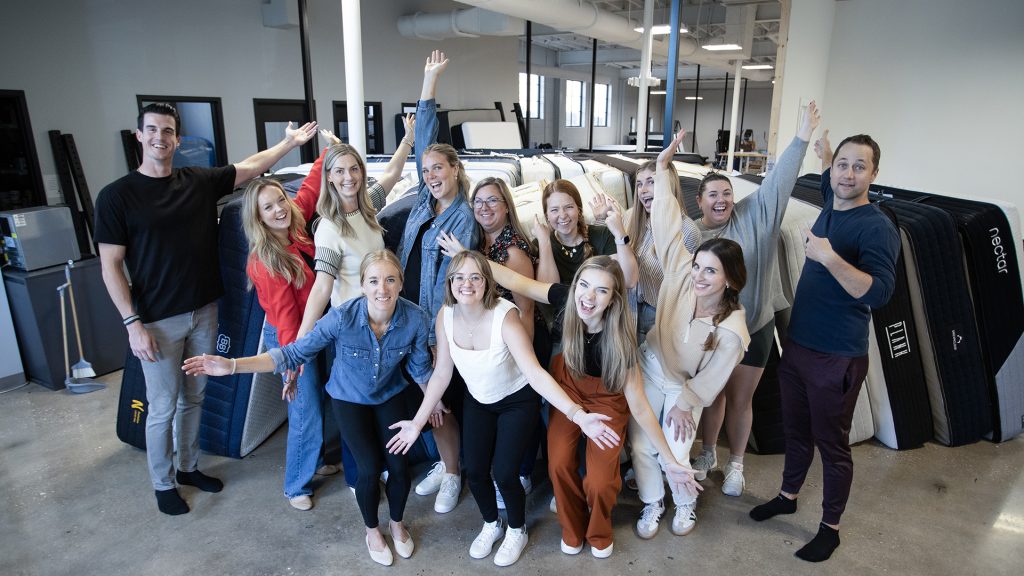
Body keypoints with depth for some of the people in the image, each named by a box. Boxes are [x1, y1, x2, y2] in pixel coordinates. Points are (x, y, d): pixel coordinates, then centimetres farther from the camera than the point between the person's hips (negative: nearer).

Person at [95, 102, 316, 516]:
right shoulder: (117, 195, -8)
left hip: (204, 311, 4)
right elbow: (111, 265, -9)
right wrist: (133, 323, -14)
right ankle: (163, 484, 27)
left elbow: (251, 166, 10)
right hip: (157, 321, -4)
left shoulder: (199, 182, 2)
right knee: (163, 407, 6)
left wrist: (290, 142, 3)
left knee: (194, 397, 18)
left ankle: (189, 467, 37)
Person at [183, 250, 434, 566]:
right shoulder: (342, 317, -34)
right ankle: (372, 530, 29)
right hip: (350, 397, -1)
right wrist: (233, 365, -35)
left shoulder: (416, 318, -29)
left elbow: (420, 365, -10)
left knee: (399, 464, -2)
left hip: (391, 394, 2)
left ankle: (397, 523, 31)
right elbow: (295, 353, -26)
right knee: (370, 469, -5)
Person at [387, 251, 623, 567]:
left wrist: (578, 415, -49)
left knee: (504, 473, -7)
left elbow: (536, 374, -38)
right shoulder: (446, 316, -19)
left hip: (517, 400, -4)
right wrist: (418, 422, -9)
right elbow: (441, 374, -8)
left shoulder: (504, 316, -33)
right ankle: (491, 525, 37)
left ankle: (517, 531, 27)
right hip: (477, 401, 4)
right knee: (475, 472, 4)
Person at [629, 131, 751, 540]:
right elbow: (668, 227, -25)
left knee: (674, 453, -4)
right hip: (650, 369, 2)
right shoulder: (682, 276, -23)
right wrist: (663, 168, -27)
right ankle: (652, 503, 28)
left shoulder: (731, 330, -27)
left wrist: (684, 403, -11)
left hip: (687, 387, -2)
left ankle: (686, 503, 31)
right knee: (640, 444, 0)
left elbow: (710, 380, -15)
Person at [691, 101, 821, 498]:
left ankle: (735, 464, 31)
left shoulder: (752, 215, -7)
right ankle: (708, 454, 38)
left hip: (754, 327, 0)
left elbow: (780, 180, -14)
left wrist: (802, 137, -21)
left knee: (740, 399, 11)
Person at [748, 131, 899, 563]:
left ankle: (830, 528, 24)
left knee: (832, 444, 6)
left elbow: (879, 292, -27)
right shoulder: (829, 210, 7)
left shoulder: (877, 228, -15)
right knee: (796, 429, 20)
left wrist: (830, 258, -35)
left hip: (838, 358, -7)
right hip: (797, 344, 7)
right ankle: (788, 495, 39)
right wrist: (825, 156, 34)